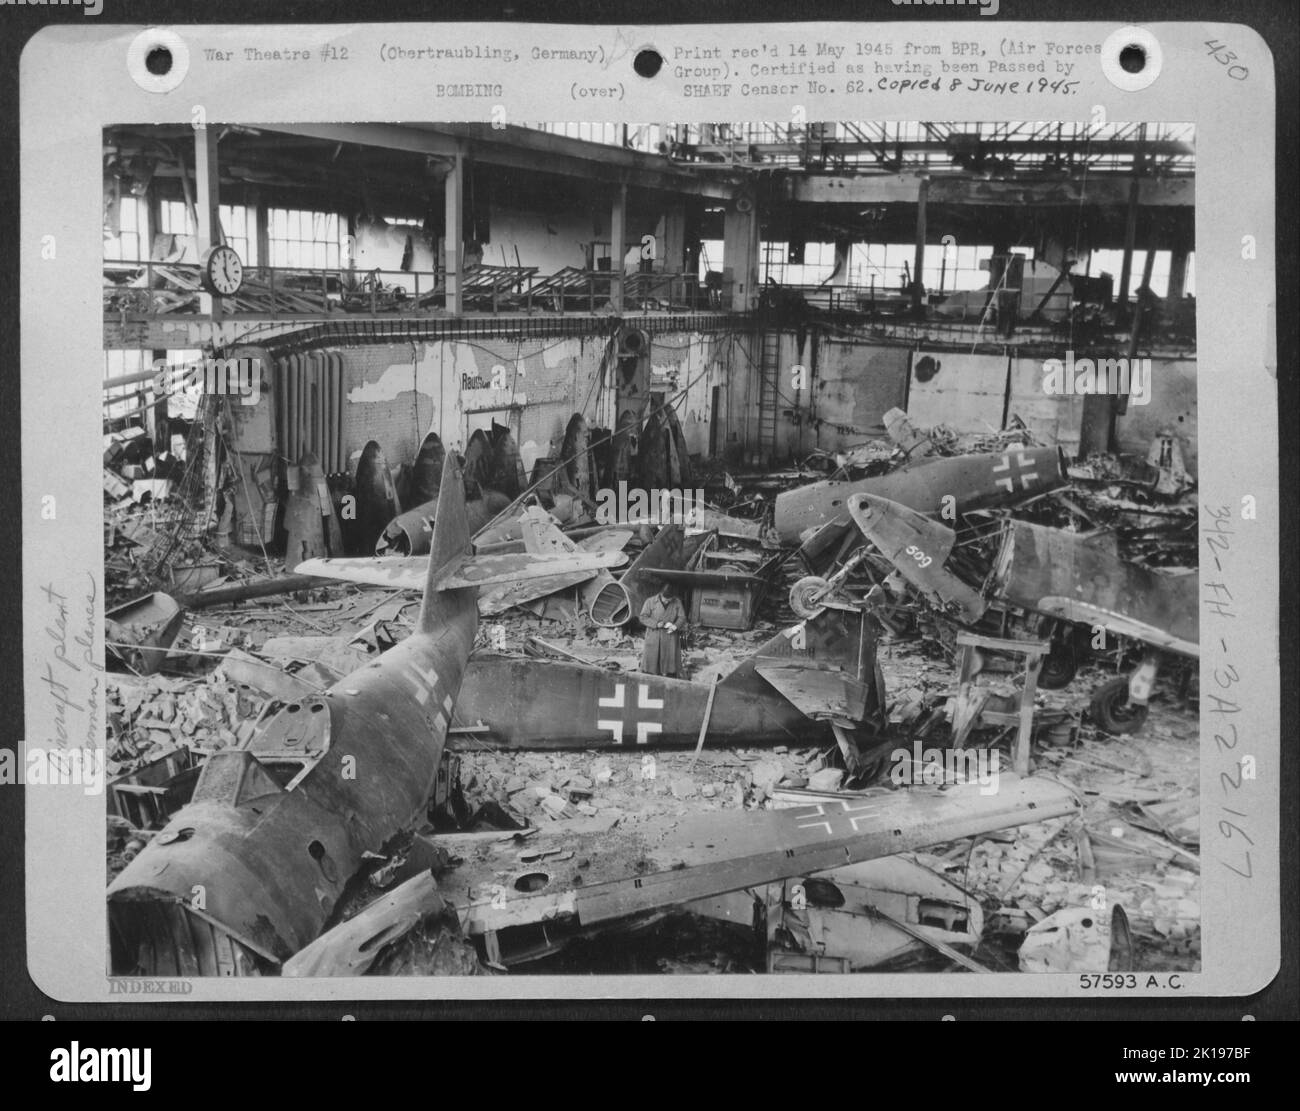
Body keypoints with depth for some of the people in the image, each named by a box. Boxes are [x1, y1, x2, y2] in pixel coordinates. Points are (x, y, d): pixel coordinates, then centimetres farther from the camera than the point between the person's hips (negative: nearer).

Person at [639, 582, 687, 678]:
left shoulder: (676, 603, 2)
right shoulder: (650, 601, -2)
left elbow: (682, 618, 4)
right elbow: (643, 617, -3)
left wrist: (675, 626, -17)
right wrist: (656, 624, -17)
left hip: (670, 637, 1)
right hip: (653, 637, -1)